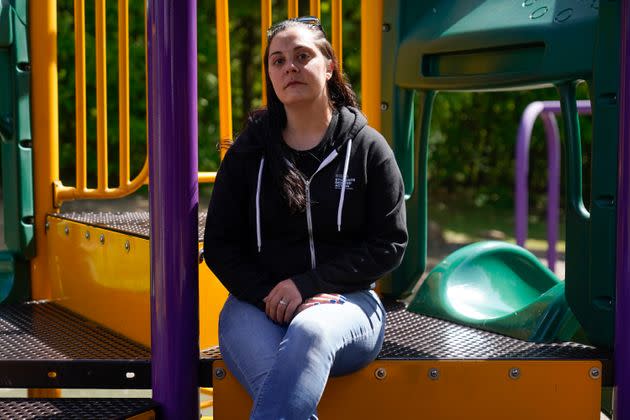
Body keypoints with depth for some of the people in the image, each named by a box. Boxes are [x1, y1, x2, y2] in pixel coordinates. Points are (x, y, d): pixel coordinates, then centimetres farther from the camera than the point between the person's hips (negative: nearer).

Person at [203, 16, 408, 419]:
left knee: (309, 330, -39)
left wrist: (309, 285, -11)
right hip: (259, 302, 1)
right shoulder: (248, 151, 10)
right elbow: (219, 244, 9)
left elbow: (389, 245, 1)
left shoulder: (368, 148, 6)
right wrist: (268, 295, -10)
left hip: (345, 302, -1)